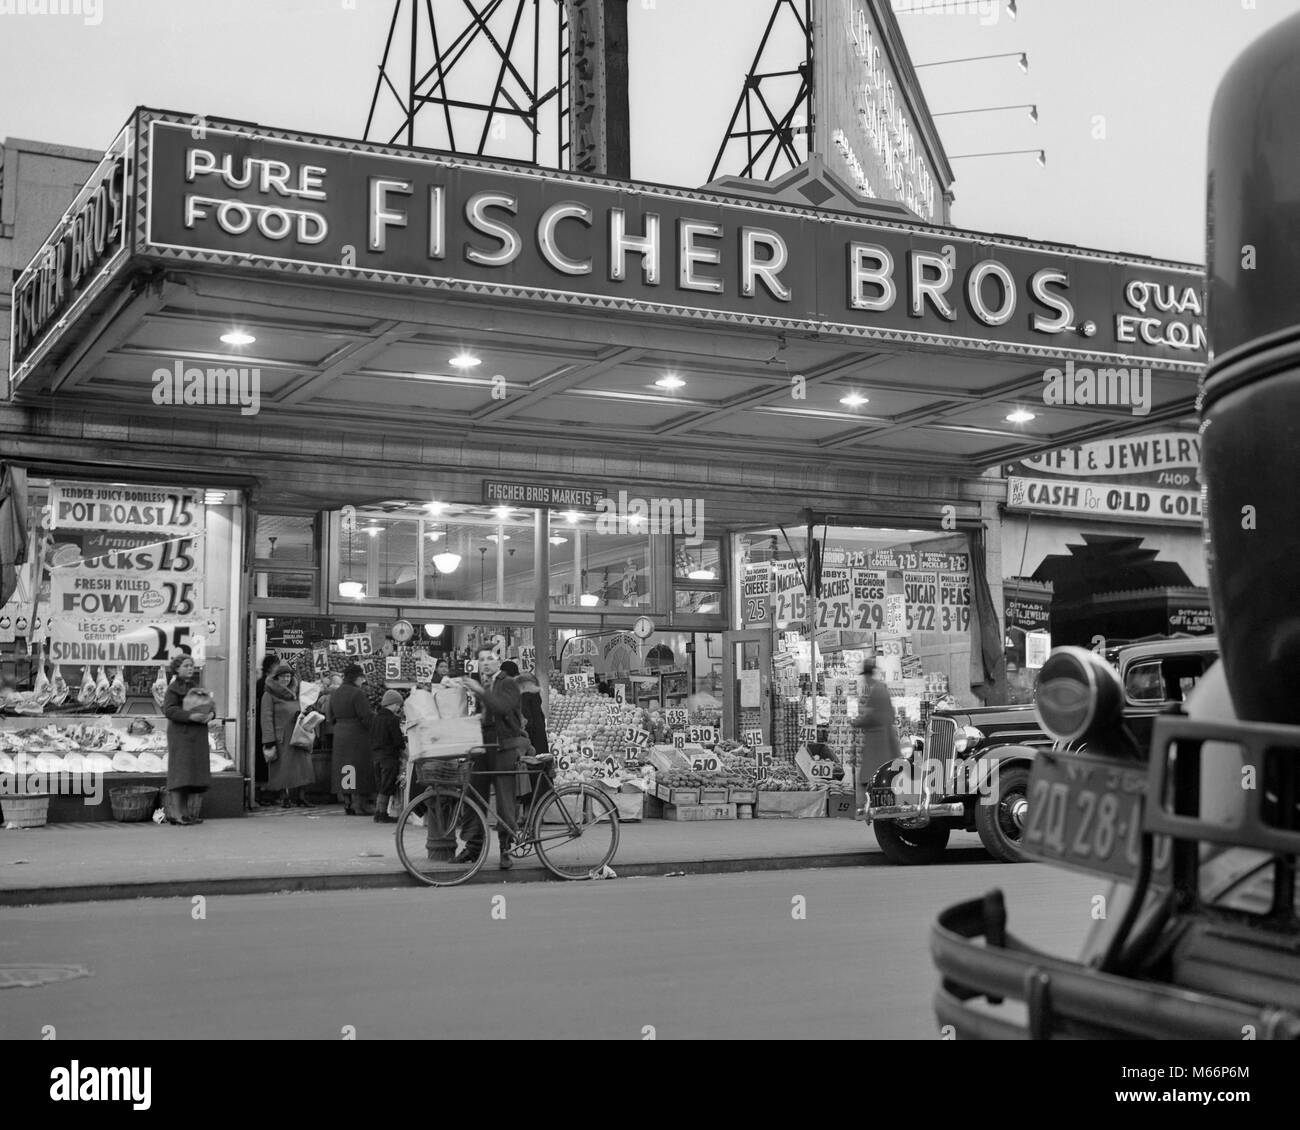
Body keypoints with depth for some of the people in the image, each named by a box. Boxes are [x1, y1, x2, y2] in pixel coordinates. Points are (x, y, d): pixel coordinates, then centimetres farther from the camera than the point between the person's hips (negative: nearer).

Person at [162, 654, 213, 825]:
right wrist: (190, 716, -25)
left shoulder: (197, 686, 17)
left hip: (199, 734, 7)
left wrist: (211, 713, -5)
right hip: (180, 734, -7)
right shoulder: (174, 688, -4)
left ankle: (193, 813, 11)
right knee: (180, 772, -9)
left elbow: (210, 705, 18)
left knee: (198, 772, 5)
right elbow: (169, 709, -15)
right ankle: (175, 813, -8)